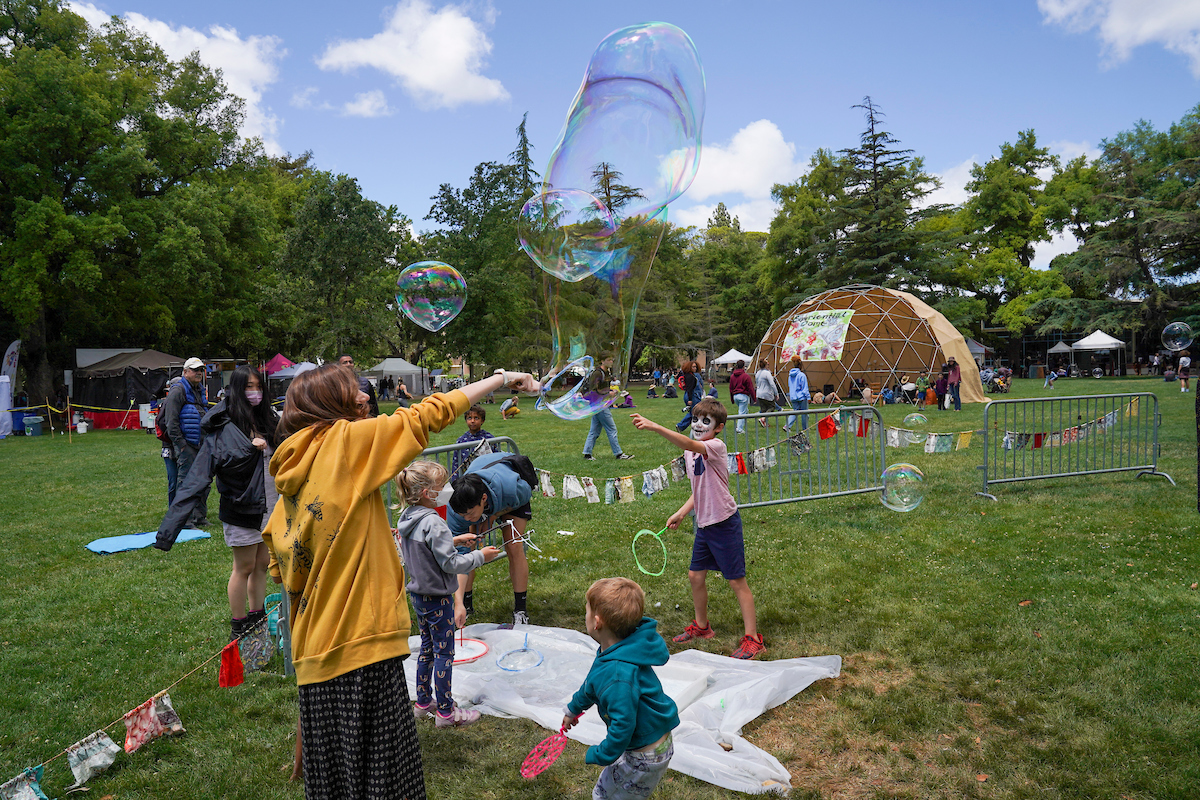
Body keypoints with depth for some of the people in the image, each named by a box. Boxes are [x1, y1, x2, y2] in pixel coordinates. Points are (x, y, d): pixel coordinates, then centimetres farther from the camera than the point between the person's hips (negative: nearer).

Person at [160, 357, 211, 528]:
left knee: (203, 481, 11)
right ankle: (186, 521, -1)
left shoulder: (201, 391, 19)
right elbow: (172, 421, -13)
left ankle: (200, 517, 21)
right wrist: (180, 444, -16)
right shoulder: (178, 391, -7)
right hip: (186, 445, -8)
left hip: (201, 444, 8)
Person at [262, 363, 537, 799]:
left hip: (315, 655, 8)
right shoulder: (344, 440, -8)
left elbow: (285, 576, 14)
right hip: (362, 646, -8)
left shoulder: (288, 481, 13)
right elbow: (428, 415, -5)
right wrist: (501, 378, 2)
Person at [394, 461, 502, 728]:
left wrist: (453, 541, 13)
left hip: (417, 593, 9)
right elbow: (450, 564, -23)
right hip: (437, 598, -9)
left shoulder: (406, 519, 1)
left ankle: (423, 702, 33)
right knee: (444, 652, 4)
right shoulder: (433, 523, -26)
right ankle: (445, 711, 14)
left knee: (427, 648, 21)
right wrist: (480, 556, -11)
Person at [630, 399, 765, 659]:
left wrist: (654, 427, -47)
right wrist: (681, 512, 7)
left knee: (736, 580, -1)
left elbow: (688, 444, -38)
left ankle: (753, 639, 11)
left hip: (724, 523, -8)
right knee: (695, 575, 15)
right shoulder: (691, 453, 9)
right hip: (704, 523, 8)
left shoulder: (716, 447, -17)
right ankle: (701, 626, 36)